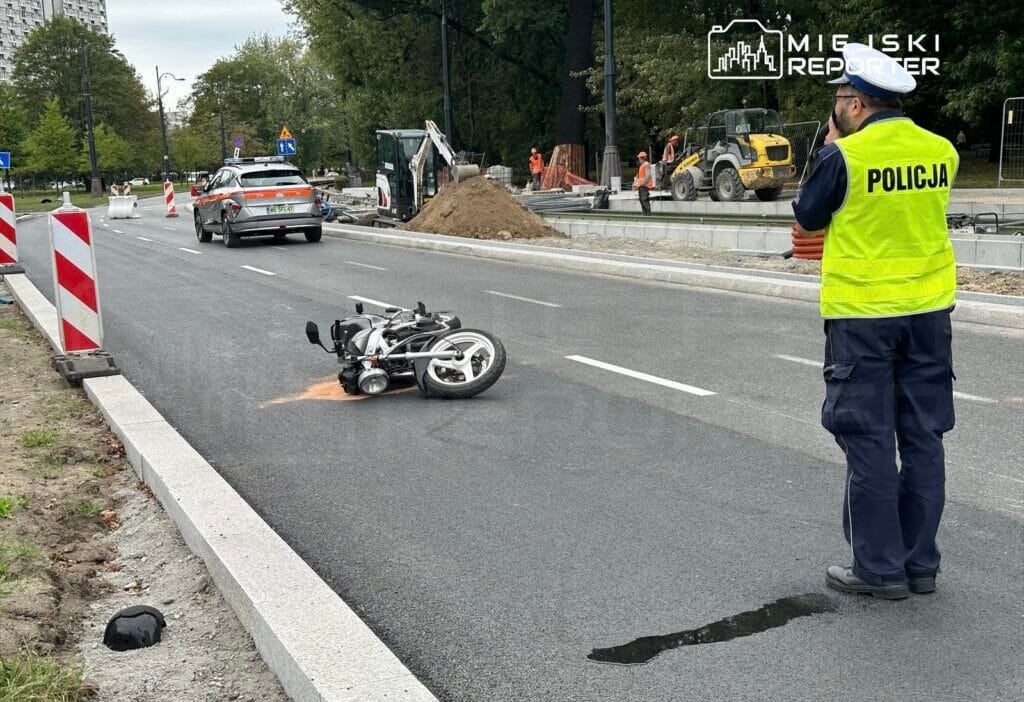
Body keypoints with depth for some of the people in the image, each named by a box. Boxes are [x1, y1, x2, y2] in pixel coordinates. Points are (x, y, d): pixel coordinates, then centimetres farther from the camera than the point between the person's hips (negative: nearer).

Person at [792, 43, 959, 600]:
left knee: (869, 443, 4)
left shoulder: (844, 156, -13)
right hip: (929, 310, 5)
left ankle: (879, 568, 10)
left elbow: (806, 223, 0)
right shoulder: (940, 150, 3)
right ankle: (920, 563, 21)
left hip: (862, 314, -5)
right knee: (923, 440, 12)